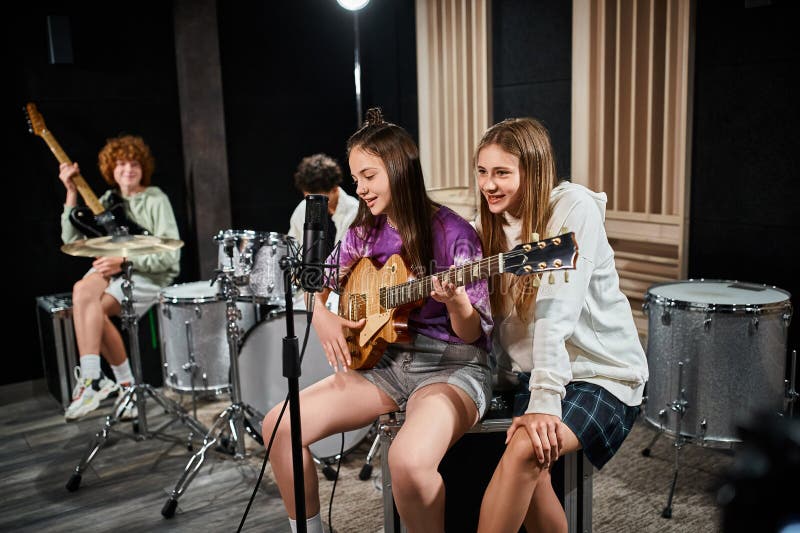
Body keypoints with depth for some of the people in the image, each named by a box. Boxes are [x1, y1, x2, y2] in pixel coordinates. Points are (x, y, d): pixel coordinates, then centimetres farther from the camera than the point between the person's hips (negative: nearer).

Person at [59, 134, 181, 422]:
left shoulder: (156, 200, -4)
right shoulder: (108, 201, 13)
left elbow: (169, 256, -12)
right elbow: (72, 239, 3)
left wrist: (124, 260, -21)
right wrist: (72, 193, -3)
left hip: (151, 275, -5)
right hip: (113, 270, 5)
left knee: (92, 306, -29)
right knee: (83, 290, -28)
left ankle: (90, 377, -17)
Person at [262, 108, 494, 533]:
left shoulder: (452, 233, -12)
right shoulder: (364, 232, 6)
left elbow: (474, 334, -10)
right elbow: (316, 290, 17)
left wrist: (454, 302, -31)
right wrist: (322, 317, -4)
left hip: (450, 365, -6)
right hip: (383, 358, 6)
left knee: (408, 459, -36)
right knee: (280, 425, -9)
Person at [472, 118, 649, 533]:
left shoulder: (574, 207, -17)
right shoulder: (491, 223, 3)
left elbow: (556, 312, -27)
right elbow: (494, 313, 6)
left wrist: (544, 400, -31)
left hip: (602, 372, -5)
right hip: (527, 372, 6)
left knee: (525, 448, -28)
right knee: (528, 469, -18)